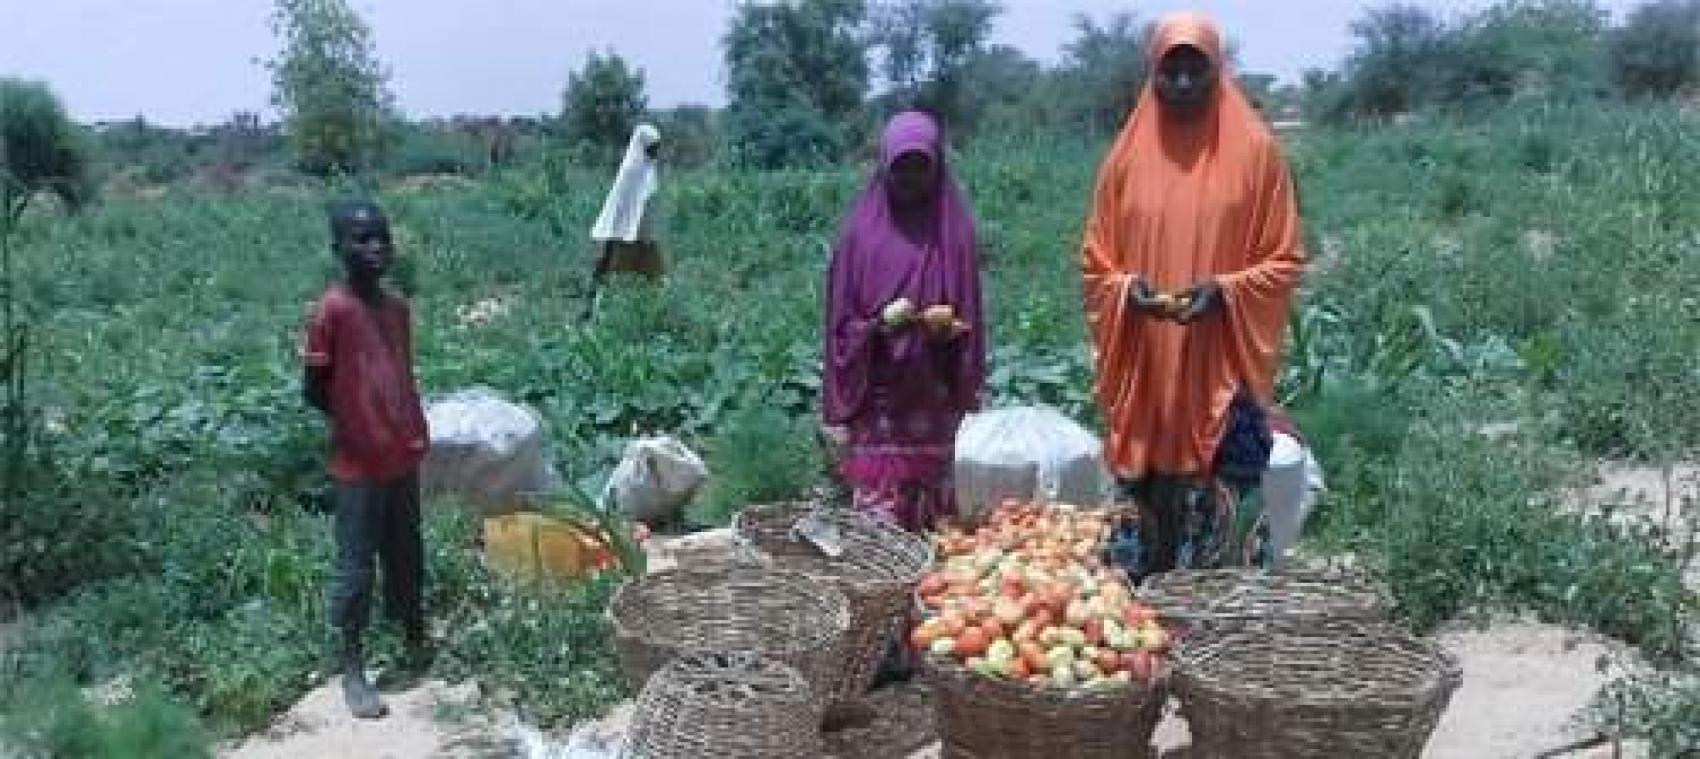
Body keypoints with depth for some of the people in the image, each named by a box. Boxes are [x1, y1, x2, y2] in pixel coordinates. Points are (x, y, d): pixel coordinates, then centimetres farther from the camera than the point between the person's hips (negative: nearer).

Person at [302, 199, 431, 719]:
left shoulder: (398, 309, 6)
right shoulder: (331, 311, -14)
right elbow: (315, 390, -9)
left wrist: (415, 434, 8)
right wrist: (356, 427, -4)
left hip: (404, 461, 7)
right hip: (357, 468, -7)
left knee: (407, 563, 19)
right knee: (356, 572, 2)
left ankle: (416, 648, 34)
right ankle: (352, 673, 12)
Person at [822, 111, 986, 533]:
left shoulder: (954, 231, 5)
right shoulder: (863, 232, 2)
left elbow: (968, 319, 9)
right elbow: (841, 320, 3)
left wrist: (948, 324, -10)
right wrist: (879, 324, -13)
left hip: (935, 399, 1)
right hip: (876, 401, -1)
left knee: (933, 517, 4)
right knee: (877, 518, -3)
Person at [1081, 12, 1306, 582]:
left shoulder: (1255, 150, 0)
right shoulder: (1128, 154, 7)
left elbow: (1284, 261, 1)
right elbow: (1094, 260, 11)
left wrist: (1223, 290, -15)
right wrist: (1127, 289, -9)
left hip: (1223, 371, -2)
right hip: (1142, 373, 3)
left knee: (1219, 530, -4)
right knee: (1148, 520, 8)